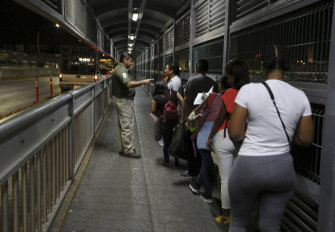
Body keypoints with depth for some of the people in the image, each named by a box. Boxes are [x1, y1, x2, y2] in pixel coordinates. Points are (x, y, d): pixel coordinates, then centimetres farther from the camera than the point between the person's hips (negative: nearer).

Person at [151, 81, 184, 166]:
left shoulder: (156, 98, -4)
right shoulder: (174, 93, 2)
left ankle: (166, 161, 19)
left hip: (164, 122, -2)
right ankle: (176, 160, 21)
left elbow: (153, 110, -9)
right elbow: (182, 101, -9)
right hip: (175, 120, 3)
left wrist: (159, 115, 9)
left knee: (166, 142, 9)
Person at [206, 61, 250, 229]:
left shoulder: (230, 93, -13)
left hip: (225, 137, -5)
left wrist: (210, 137, 4)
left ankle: (226, 217, 15)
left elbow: (220, 119, -8)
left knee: (226, 179, 5)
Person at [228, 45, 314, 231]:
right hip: (283, 168, 3)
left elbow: (234, 134, -11)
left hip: (249, 166, -3)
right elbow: (306, 139, 4)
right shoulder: (300, 96, -2)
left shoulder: (248, 90, -12)